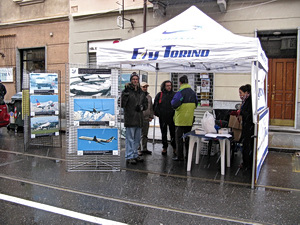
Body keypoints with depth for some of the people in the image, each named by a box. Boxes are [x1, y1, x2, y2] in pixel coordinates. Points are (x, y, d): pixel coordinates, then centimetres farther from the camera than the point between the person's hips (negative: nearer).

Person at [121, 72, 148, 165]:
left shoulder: (141, 92, 14)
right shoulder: (127, 91, -5)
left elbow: (146, 103, 21)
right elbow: (122, 104, -13)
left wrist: (142, 107, -1)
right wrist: (125, 93, -25)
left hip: (139, 119, 6)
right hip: (130, 118, -6)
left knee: (137, 139, 14)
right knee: (130, 138, -4)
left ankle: (135, 155, 26)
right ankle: (129, 156, 3)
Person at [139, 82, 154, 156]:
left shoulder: (149, 97, 16)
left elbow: (151, 107, 21)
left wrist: (151, 116, 13)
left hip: (146, 118, 6)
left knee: (145, 134, 12)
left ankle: (144, 149, 20)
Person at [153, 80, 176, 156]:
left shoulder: (174, 94, 4)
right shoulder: (159, 95, 3)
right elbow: (155, 105, 10)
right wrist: (157, 113, 6)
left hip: (172, 118, 0)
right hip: (162, 118, 1)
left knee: (173, 133, 2)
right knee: (164, 133, 9)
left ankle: (174, 148, 13)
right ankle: (164, 147, 20)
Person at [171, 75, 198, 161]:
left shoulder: (180, 93, -15)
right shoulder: (193, 92, 6)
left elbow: (174, 104, -21)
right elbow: (196, 104, 14)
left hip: (180, 119, -6)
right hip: (190, 119, 6)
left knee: (179, 138, 2)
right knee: (188, 137, 16)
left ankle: (180, 156, 3)